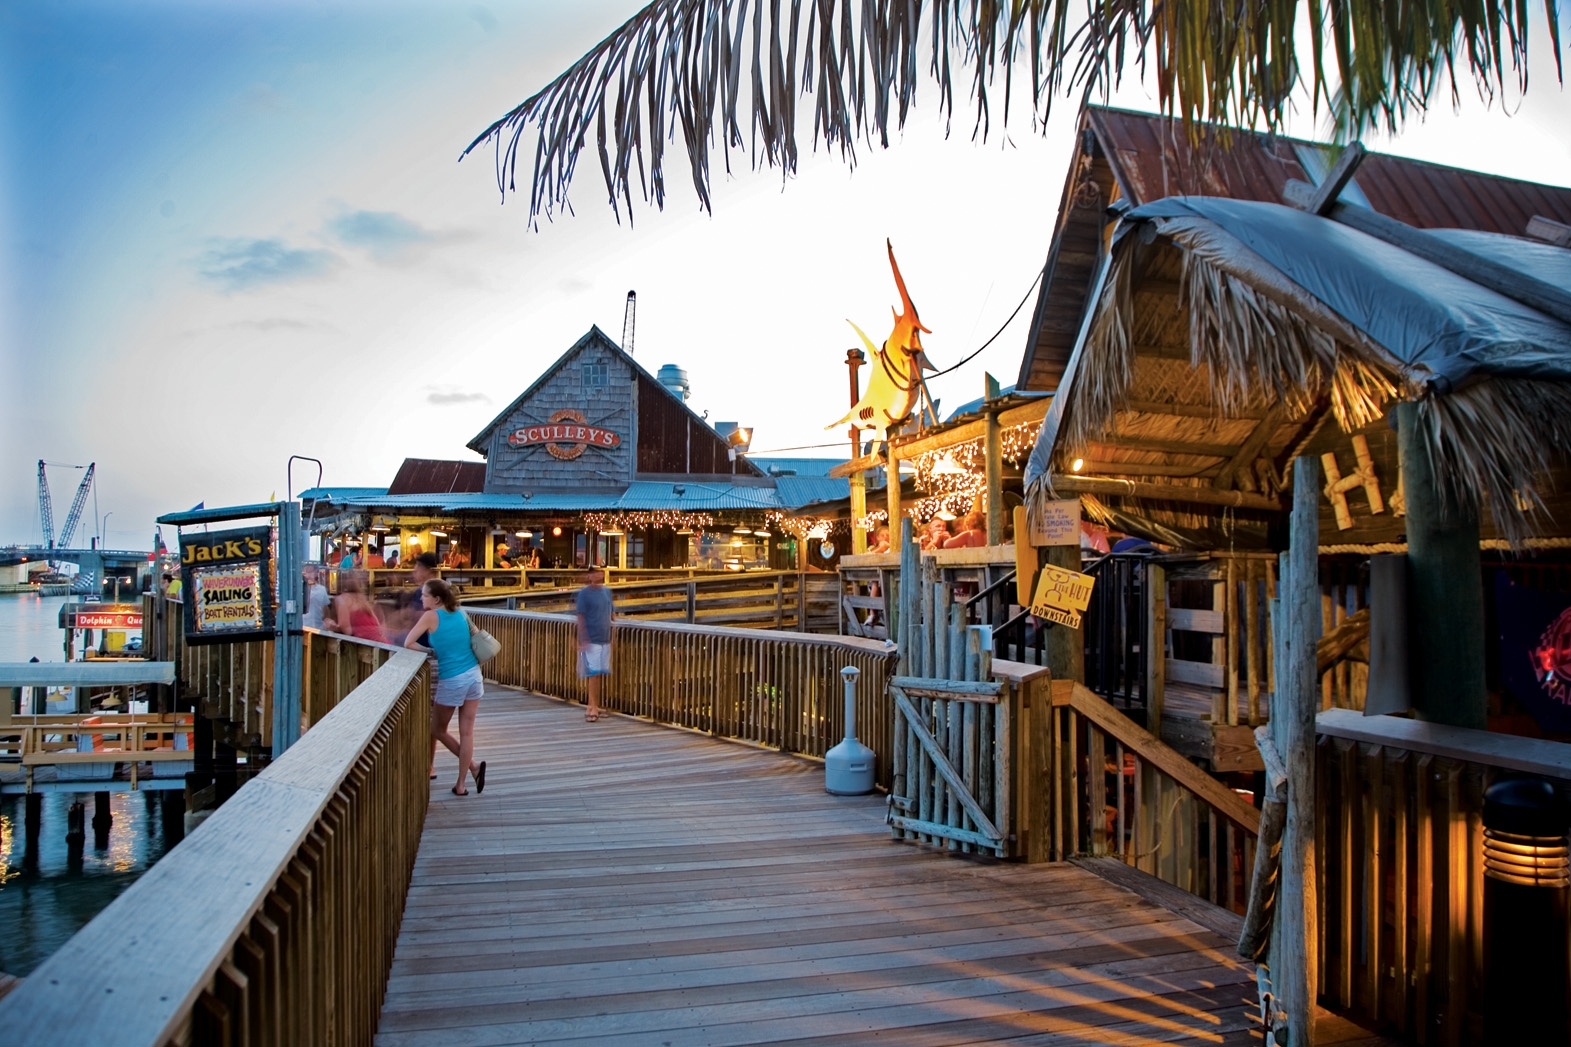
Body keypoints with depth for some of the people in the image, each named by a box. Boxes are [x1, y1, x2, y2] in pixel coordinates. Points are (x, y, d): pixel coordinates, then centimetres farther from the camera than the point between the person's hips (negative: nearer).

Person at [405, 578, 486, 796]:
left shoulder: (431, 616, -8)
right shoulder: (460, 613, 7)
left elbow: (408, 644, -7)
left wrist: (432, 651, 4)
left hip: (451, 680, -5)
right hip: (474, 676, 6)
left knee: (437, 730, 14)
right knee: (467, 732, 7)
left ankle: (473, 766, 7)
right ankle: (461, 784, 7)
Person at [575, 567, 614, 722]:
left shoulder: (607, 591, 11)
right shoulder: (584, 593, -8)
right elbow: (581, 617, -10)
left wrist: (611, 638, 14)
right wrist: (584, 640, -16)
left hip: (605, 640, 6)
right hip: (591, 640, -6)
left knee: (601, 674, 8)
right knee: (594, 674, -7)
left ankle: (592, 707, 18)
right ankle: (593, 708, 0)